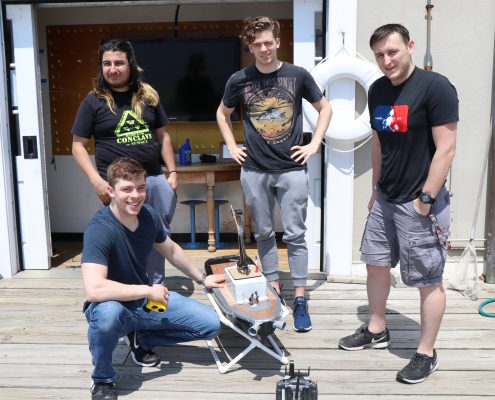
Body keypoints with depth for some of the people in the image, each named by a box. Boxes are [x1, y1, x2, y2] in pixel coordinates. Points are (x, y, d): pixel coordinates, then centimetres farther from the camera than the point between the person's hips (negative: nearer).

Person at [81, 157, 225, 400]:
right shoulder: (99, 229, -29)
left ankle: (141, 339, 17)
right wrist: (148, 290, -30)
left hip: (146, 300, 6)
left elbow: (171, 250, 12)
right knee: (108, 312, -42)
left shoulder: (148, 215, -8)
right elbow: (94, 290, -41)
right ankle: (102, 380, -11)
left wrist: (202, 279, 18)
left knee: (211, 325, -2)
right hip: (113, 307, -6)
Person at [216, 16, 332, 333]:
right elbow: (223, 114, 17)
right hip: (254, 171, 2)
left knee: (295, 235, 1)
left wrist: (314, 144, 1)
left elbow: (325, 108, 9)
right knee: (264, 234, 11)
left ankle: (300, 299, 10)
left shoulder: (298, 75, -2)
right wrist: (232, 147, 7)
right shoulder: (239, 80, 1)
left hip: (292, 169, -1)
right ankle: (274, 290, 26)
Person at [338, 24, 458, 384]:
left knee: (429, 280, 4)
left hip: (420, 203, -7)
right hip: (386, 199, 8)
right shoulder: (378, 90, 6)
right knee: (375, 264, 17)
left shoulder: (435, 87, -16)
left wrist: (426, 199, -16)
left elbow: (446, 149, -17)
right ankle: (377, 331, 36)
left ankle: (426, 354, 19)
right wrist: (376, 189, 16)